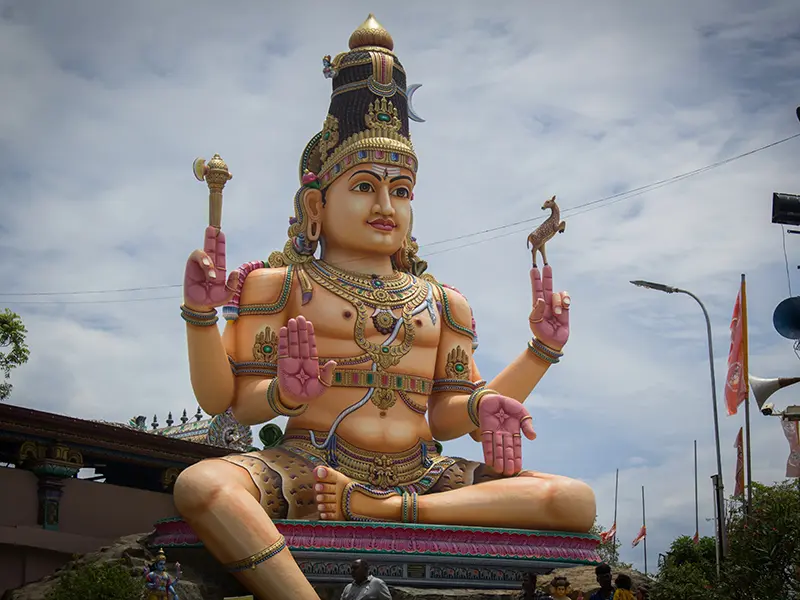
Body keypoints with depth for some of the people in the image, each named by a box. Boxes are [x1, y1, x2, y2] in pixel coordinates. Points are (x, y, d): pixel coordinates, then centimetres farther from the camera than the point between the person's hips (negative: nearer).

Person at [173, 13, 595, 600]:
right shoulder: (283, 285, 9)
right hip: (309, 467, -4)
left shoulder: (440, 302, 21)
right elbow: (227, 401, 3)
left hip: (420, 475, 4)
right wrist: (201, 315, -15)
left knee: (576, 501, -16)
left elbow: (443, 418, 16)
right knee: (202, 486, -36)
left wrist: (541, 352, 11)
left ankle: (379, 508, -26)